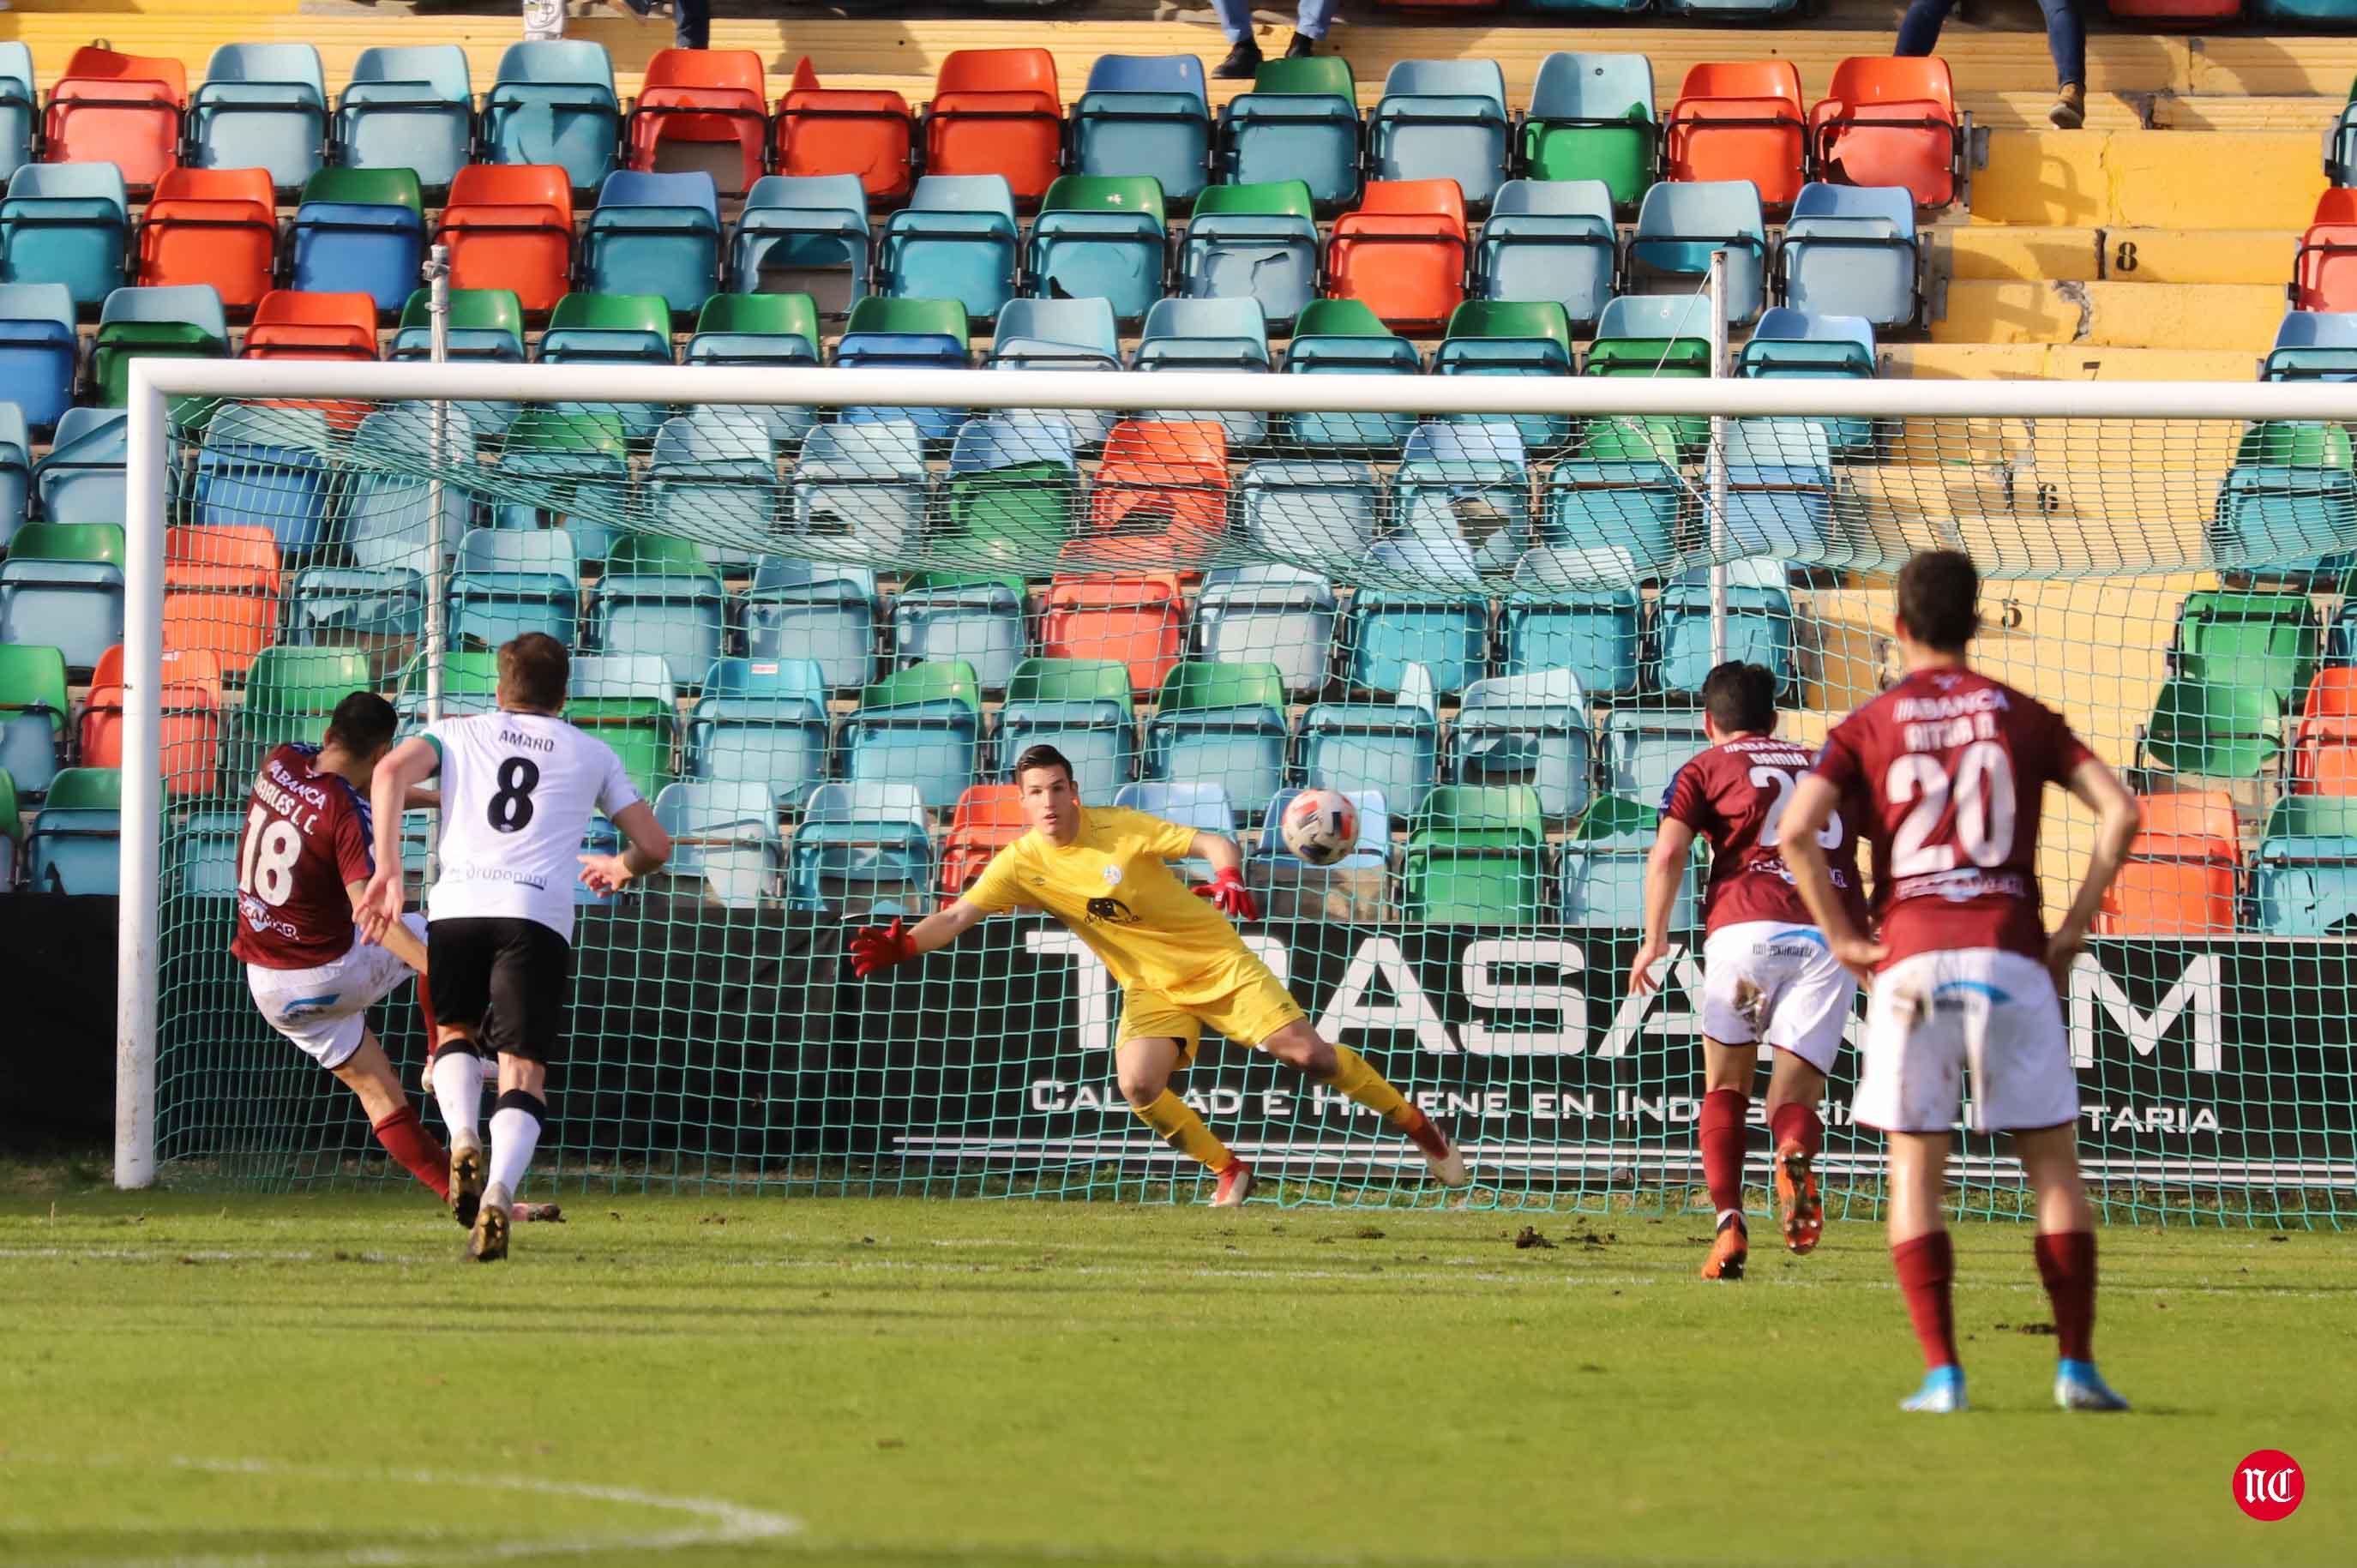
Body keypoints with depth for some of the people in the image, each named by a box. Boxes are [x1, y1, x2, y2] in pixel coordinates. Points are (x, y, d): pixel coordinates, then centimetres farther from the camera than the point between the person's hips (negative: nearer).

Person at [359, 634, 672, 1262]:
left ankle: (463, 1140, -4)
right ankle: (497, 1193, -28)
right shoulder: (591, 754, 22)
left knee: (455, 1034, 26)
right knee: (523, 1071, -2)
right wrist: (618, 869, 43)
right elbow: (655, 846, 21)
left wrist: (387, 870, -1)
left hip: (457, 904, 1)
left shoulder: (460, 733, 22)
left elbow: (390, 772, 1)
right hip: (538, 914, -1)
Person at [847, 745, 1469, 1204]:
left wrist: (1229, 877, -40)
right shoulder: (1021, 863, -9)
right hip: (1152, 989, 3)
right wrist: (904, 944, -33)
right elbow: (959, 915, -15)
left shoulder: (1121, 828, -16)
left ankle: (1417, 1126, 6)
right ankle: (1229, 1173, 0)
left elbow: (1214, 844, -18)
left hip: (1219, 964, -3)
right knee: (1137, 1084, -23)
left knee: (1307, 1053, -12)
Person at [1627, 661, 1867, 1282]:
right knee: (1794, 1098, 5)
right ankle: (1795, 1154, -31)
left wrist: (1654, 939, -2)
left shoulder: (1706, 768, 16)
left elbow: (1668, 851, -1)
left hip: (1747, 925, -2)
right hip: (1832, 935, 2)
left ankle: (1729, 1224, -7)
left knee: (1726, 1085, 13)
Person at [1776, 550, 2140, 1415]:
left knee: (1914, 1169, 4)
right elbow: (2119, 809, -2)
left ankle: (1942, 1372, -5)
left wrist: (1841, 937, 0)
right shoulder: (2019, 716, 9)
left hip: (1911, 957, 0)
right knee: (2052, 1161, 7)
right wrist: (2074, 928, 3)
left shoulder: (1867, 727, 6)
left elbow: (1796, 829, -8)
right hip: (2010, 954, 1)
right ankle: (2077, 1365, 0)